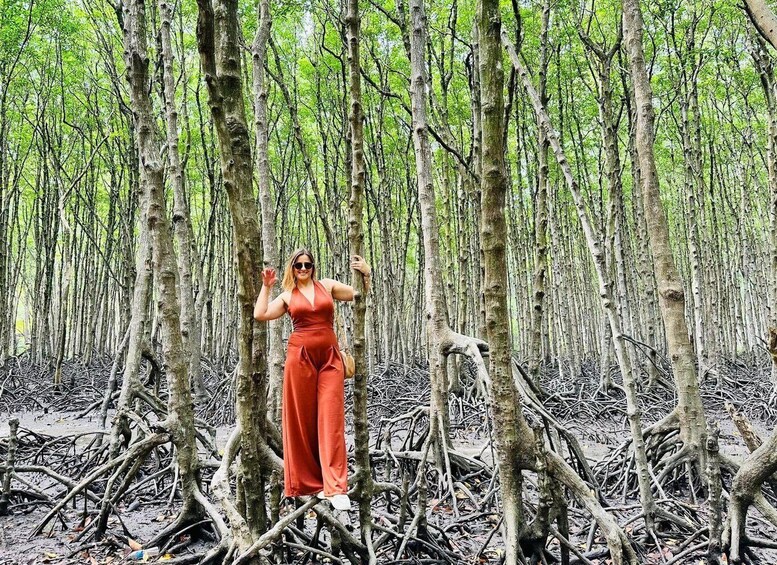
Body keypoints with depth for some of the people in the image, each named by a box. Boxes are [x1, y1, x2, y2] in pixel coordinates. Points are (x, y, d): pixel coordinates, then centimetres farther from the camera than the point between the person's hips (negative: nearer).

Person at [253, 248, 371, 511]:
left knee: (331, 420, -7)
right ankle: (307, 482, 13)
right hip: (300, 357, 1)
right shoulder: (287, 296, 13)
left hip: (330, 358, 0)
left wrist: (366, 274, -1)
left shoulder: (327, 285, 12)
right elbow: (260, 314, 3)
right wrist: (266, 286, 6)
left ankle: (335, 487, -10)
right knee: (301, 421, 2)